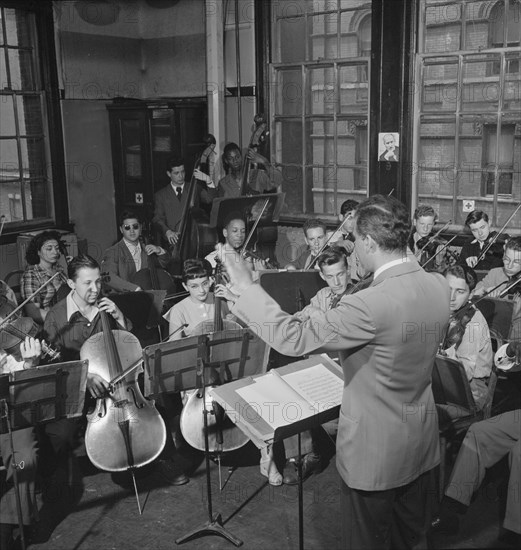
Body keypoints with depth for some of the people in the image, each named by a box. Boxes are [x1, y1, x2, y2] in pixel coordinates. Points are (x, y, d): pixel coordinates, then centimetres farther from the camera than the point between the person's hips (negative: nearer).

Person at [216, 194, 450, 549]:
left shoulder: (371, 305, -33)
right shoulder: (438, 285, -9)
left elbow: (293, 339, -30)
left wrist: (246, 287, -22)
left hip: (375, 451, -7)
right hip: (422, 442, 7)